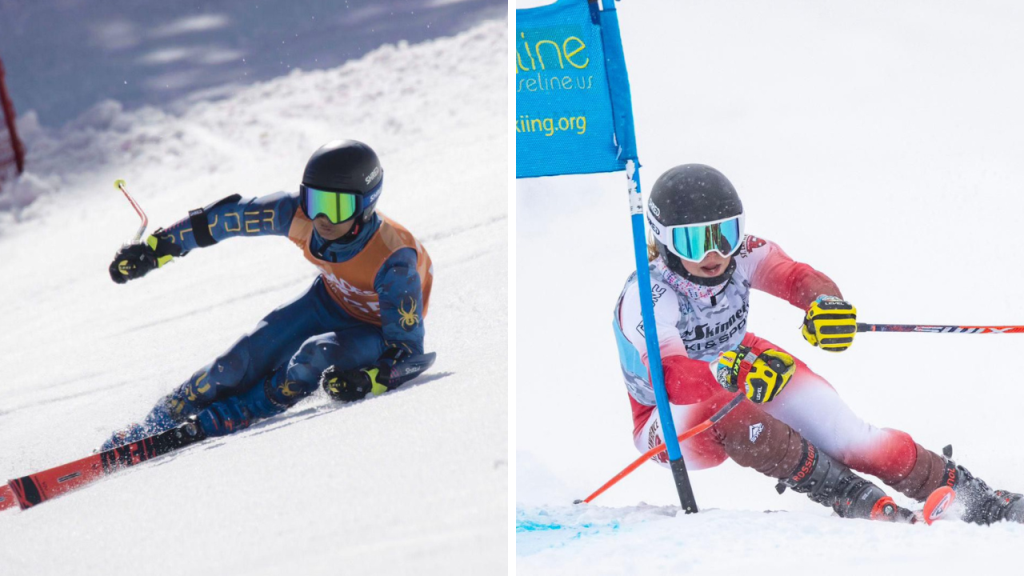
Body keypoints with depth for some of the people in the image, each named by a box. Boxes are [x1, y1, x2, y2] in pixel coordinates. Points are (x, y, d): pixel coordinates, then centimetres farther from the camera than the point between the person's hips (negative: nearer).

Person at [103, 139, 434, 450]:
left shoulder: (394, 261, -39)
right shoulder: (298, 215, -27)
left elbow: (408, 351, -32)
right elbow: (229, 217, -11)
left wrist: (365, 381, -50)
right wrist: (155, 248, -6)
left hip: (384, 328, -5)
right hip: (331, 301, 5)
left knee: (319, 354, -33)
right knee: (246, 358, -7)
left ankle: (231, 416, -15)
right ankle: (160, 423, 12)